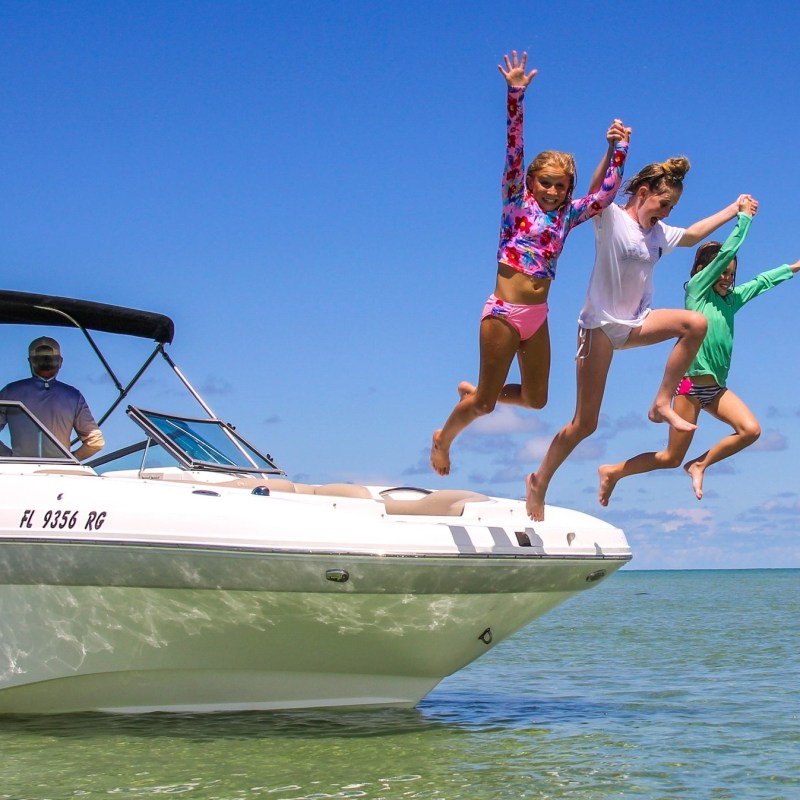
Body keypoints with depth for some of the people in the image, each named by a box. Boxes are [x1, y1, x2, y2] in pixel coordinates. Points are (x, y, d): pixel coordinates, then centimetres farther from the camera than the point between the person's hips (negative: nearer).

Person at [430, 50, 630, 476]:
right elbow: (514, 148, -9)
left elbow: (607, 191, 14)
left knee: (535, 399, 12)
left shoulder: (567, 215, 10)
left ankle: (471, 392, 36)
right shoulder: (517, 202, -1)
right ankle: (443, 438, 27)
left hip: (537, 316, 6)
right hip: (503, 312, -6)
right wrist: (516, 94, -16)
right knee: (486, 401, -1)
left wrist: (617, 148, 7)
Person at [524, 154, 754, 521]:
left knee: (696, 323, -20)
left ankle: (662, 404, -10)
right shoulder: (611, 219, -11)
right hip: (600, 325, -7)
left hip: (635, 324, 7)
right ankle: (539, 481, 13)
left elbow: (693, 234, 28)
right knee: (584, 424, -6)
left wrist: (733, 210, 31)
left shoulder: (659, 232, 9)